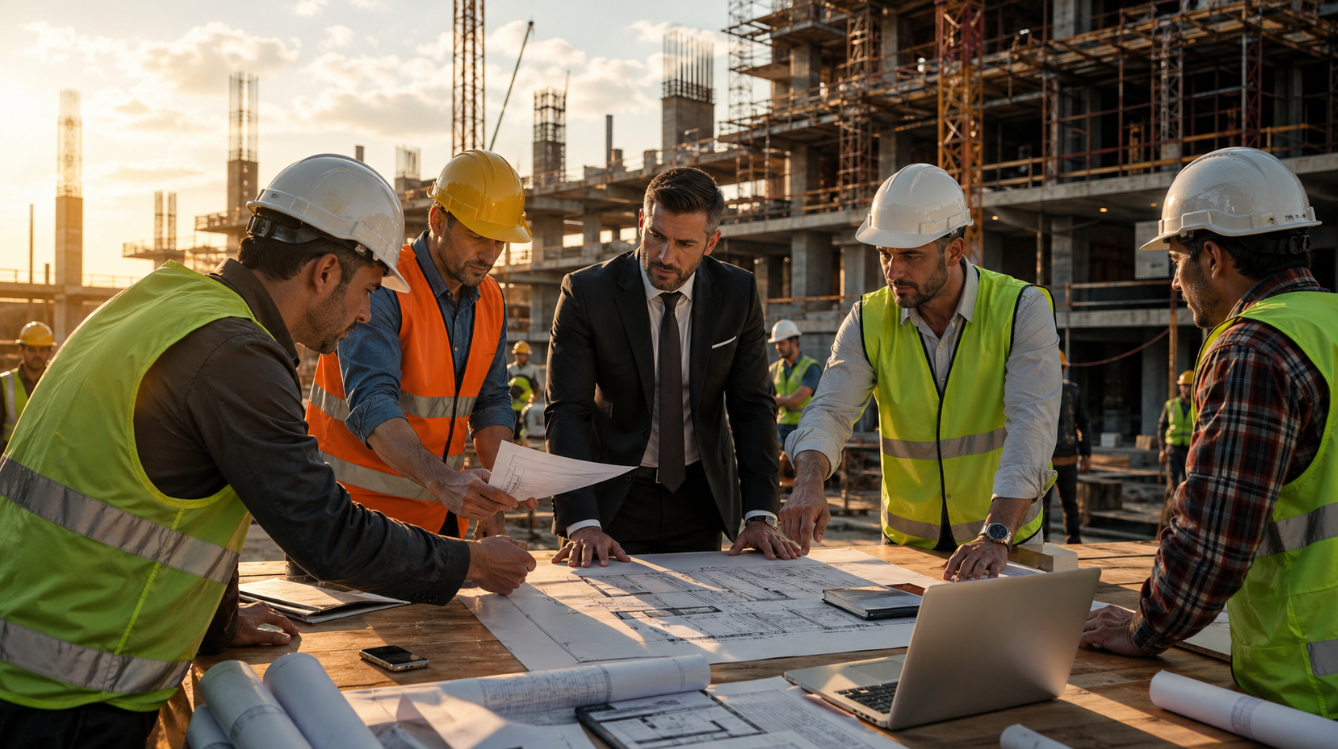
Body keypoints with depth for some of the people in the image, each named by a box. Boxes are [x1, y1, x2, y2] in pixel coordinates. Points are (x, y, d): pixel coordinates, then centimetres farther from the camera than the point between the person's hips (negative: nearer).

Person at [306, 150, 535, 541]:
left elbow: (491, 403, 7)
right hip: (359, 506, -6)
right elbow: (371, 403, -28)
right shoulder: (380, 288, -17)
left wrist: (493, 502, -8)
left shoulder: (491, 300, 5)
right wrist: (441, 479, -44)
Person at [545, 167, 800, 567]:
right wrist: (582, 524, -30)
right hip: (614, 496, -2)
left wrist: (759, 516, -14)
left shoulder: (738, 293, -7)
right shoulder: (587, 293, -15)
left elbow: (753, 407, -4)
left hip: (701, 493, 3)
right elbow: (566, 413, -18)